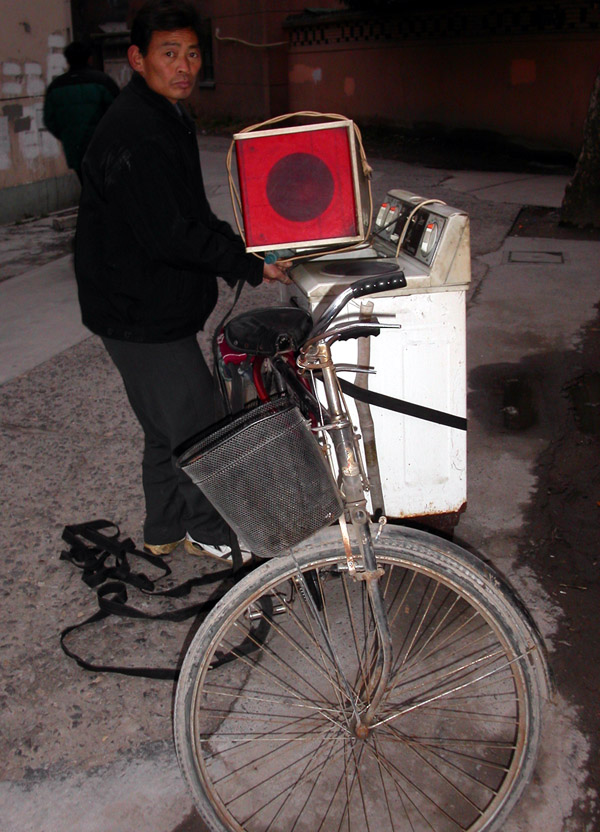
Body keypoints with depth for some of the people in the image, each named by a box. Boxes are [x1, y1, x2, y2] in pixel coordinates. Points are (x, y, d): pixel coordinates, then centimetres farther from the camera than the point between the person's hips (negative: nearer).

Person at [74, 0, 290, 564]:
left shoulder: (168, 117, 13)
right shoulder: (133, 134, -21)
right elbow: (168, 235, -26)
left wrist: (239, 249, 7)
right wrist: (250, 266, -18)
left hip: (158, 303, 10)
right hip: (140, 313, -10)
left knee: (166, 426, 19)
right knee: (195, 422, 2)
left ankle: (164, 530, 36)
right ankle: (209, 532, 23)